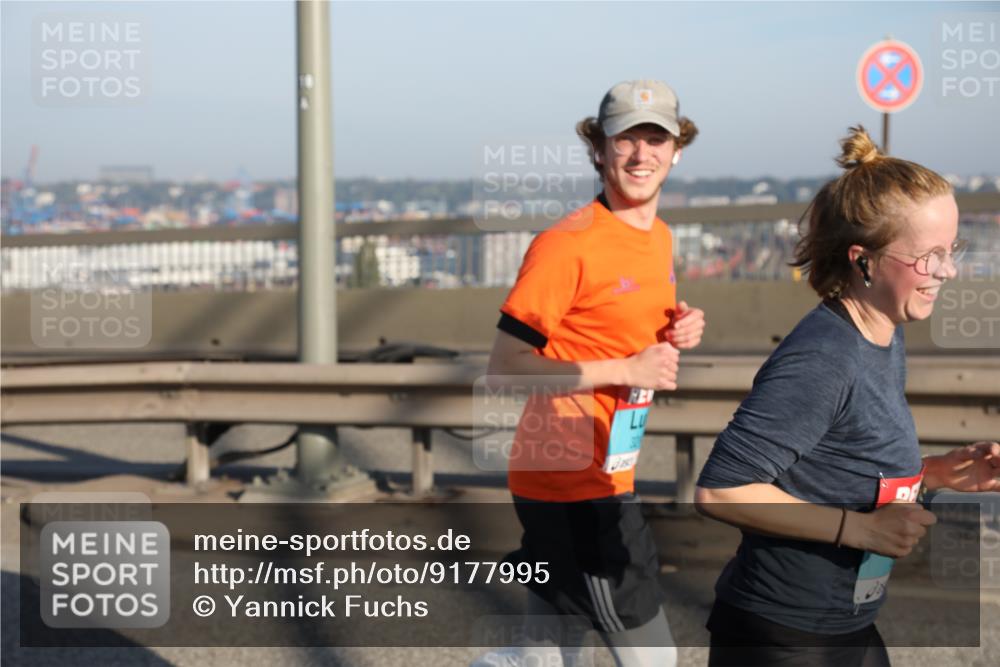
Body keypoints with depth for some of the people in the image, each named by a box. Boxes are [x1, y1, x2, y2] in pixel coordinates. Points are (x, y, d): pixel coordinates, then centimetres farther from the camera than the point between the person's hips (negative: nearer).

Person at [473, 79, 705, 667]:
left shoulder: (661, 238, 11)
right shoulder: (566, 244, -16)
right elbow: (505, 367, -18)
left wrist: (676, 335, 3)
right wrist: (627, 369, -20)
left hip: (610, 476, 9)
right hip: (570, 482, -9)